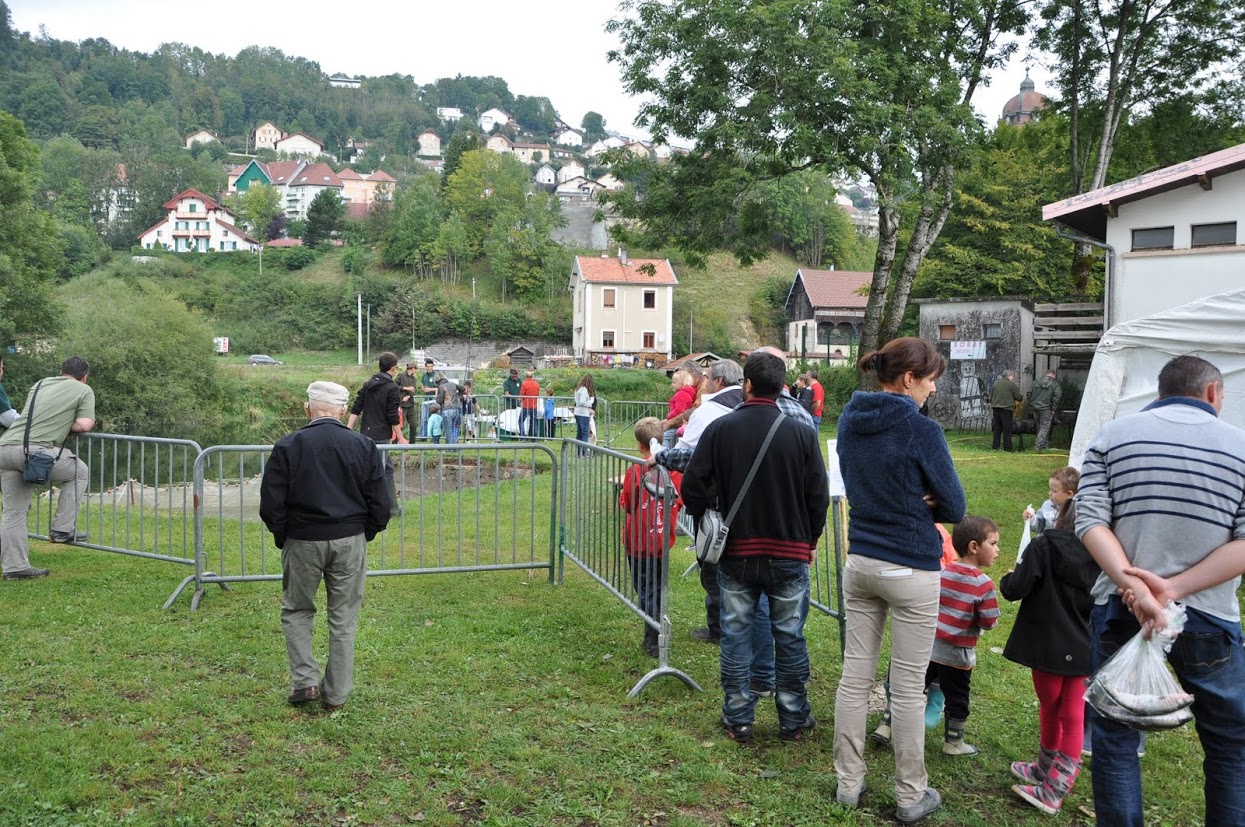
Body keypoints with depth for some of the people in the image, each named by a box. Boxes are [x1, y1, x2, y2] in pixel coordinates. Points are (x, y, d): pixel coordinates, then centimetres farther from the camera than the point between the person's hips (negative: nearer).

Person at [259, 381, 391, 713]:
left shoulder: (287, 446, -7)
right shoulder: (364, 446, -2)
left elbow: (271, 505, -6)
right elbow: (380, 505, -1)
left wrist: (282, 537, 10)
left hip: (302, 541, -1)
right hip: (350, 541, 1)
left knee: (296, 611, 18)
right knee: (344, 618, 10)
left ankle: (305, 681, 9)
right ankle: (336, 695, 17)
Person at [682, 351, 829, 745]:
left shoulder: (719, 429, -6)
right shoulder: (801, 434, -6)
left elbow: (693, 486, -5)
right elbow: (819, 496, -2)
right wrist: (809, 541, 13)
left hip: (735, 553, 0)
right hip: (789, 554, 0)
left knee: (735, 635, 10)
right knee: (789, 637, 10)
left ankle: (738, 720, 17)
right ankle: (794, 720, 20)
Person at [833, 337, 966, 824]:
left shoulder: (850, 421, 3)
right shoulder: (921, 431, -17)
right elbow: (954, 509, -9)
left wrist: (907, 501, 2)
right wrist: (920, 504, 6)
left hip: (860, 561, 6)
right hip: (911, 570, -6)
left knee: (855, 675, 11)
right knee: (908, 687, 5)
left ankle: (848, 783, 22)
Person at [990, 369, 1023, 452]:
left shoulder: (995, 384, 10)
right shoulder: (1012, 385, -7)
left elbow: (991, 398, 14)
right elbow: (1018, 397, -3)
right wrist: (1022, 397, 18)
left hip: (995, 408, 5)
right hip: (1007, 409, -5)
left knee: (996, 429, 10)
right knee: (1007, 430, 0)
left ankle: (995, 447, 11)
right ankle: (1007, 449, 0)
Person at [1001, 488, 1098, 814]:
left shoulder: (1044, 545, -15)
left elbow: (1015, 589, -18)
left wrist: (1007, 579, 3)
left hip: (1048, 643, -3)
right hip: (1084, 648, 3)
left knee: (1050, 708, 15)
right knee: (1074, 716, 8)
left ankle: (1045, 772, 32)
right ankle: (1054, 786, 12)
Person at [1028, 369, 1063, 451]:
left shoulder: (1036, 382, 11)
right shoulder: (1055, 385, -1)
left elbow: (1029, 393, 9)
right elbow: (1056, 397, -10)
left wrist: (1031, 405, 14)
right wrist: (1053, 409, -5)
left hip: (1035, 408, 5)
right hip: (1046, 409, -5)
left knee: (1039, 426, 16)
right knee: (1044, 427, -1)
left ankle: (1042, 445, 22)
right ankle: (1038, 446, -12)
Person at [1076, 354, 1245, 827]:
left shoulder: (1112, 436, 3)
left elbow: (1090, 520, -8)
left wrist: (1133, 585, -15)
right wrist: (1175, 587, -12)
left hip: (1119, 609, 1)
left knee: (1114, 738, 11)